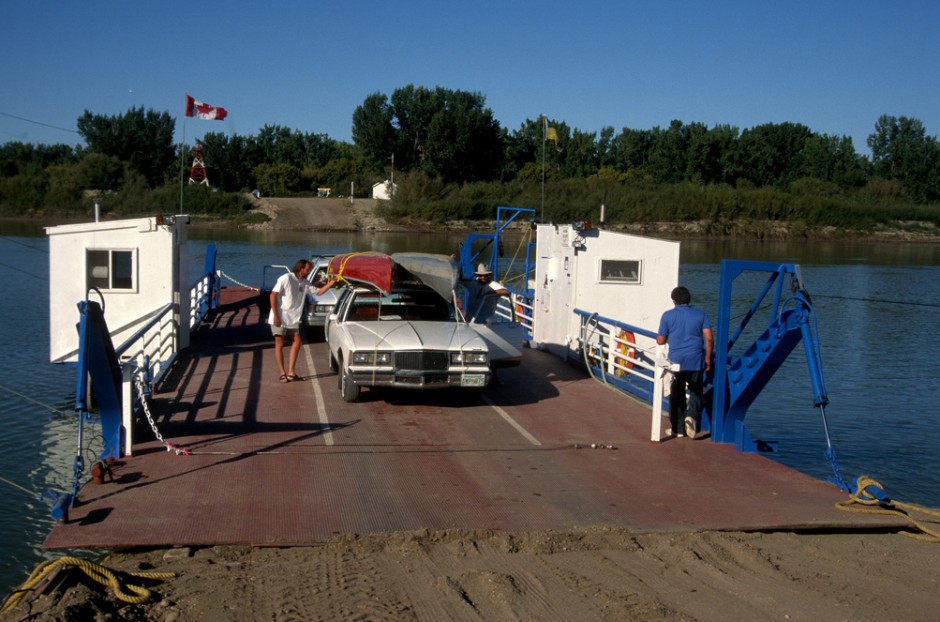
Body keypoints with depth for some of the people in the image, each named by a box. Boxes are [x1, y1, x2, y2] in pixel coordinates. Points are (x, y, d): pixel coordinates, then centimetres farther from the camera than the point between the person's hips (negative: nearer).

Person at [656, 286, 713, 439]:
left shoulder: (668, 316, 0)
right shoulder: (701, 314, 4)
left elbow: (660, 341, 2)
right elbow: (709, 339, -2)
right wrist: (708, 358, 7)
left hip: (675, 361, 0)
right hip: (696, 361, 0)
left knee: (677, 396, 10)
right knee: (696, 392, 11)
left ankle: (678, 429, 13)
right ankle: (692, 416, -15)